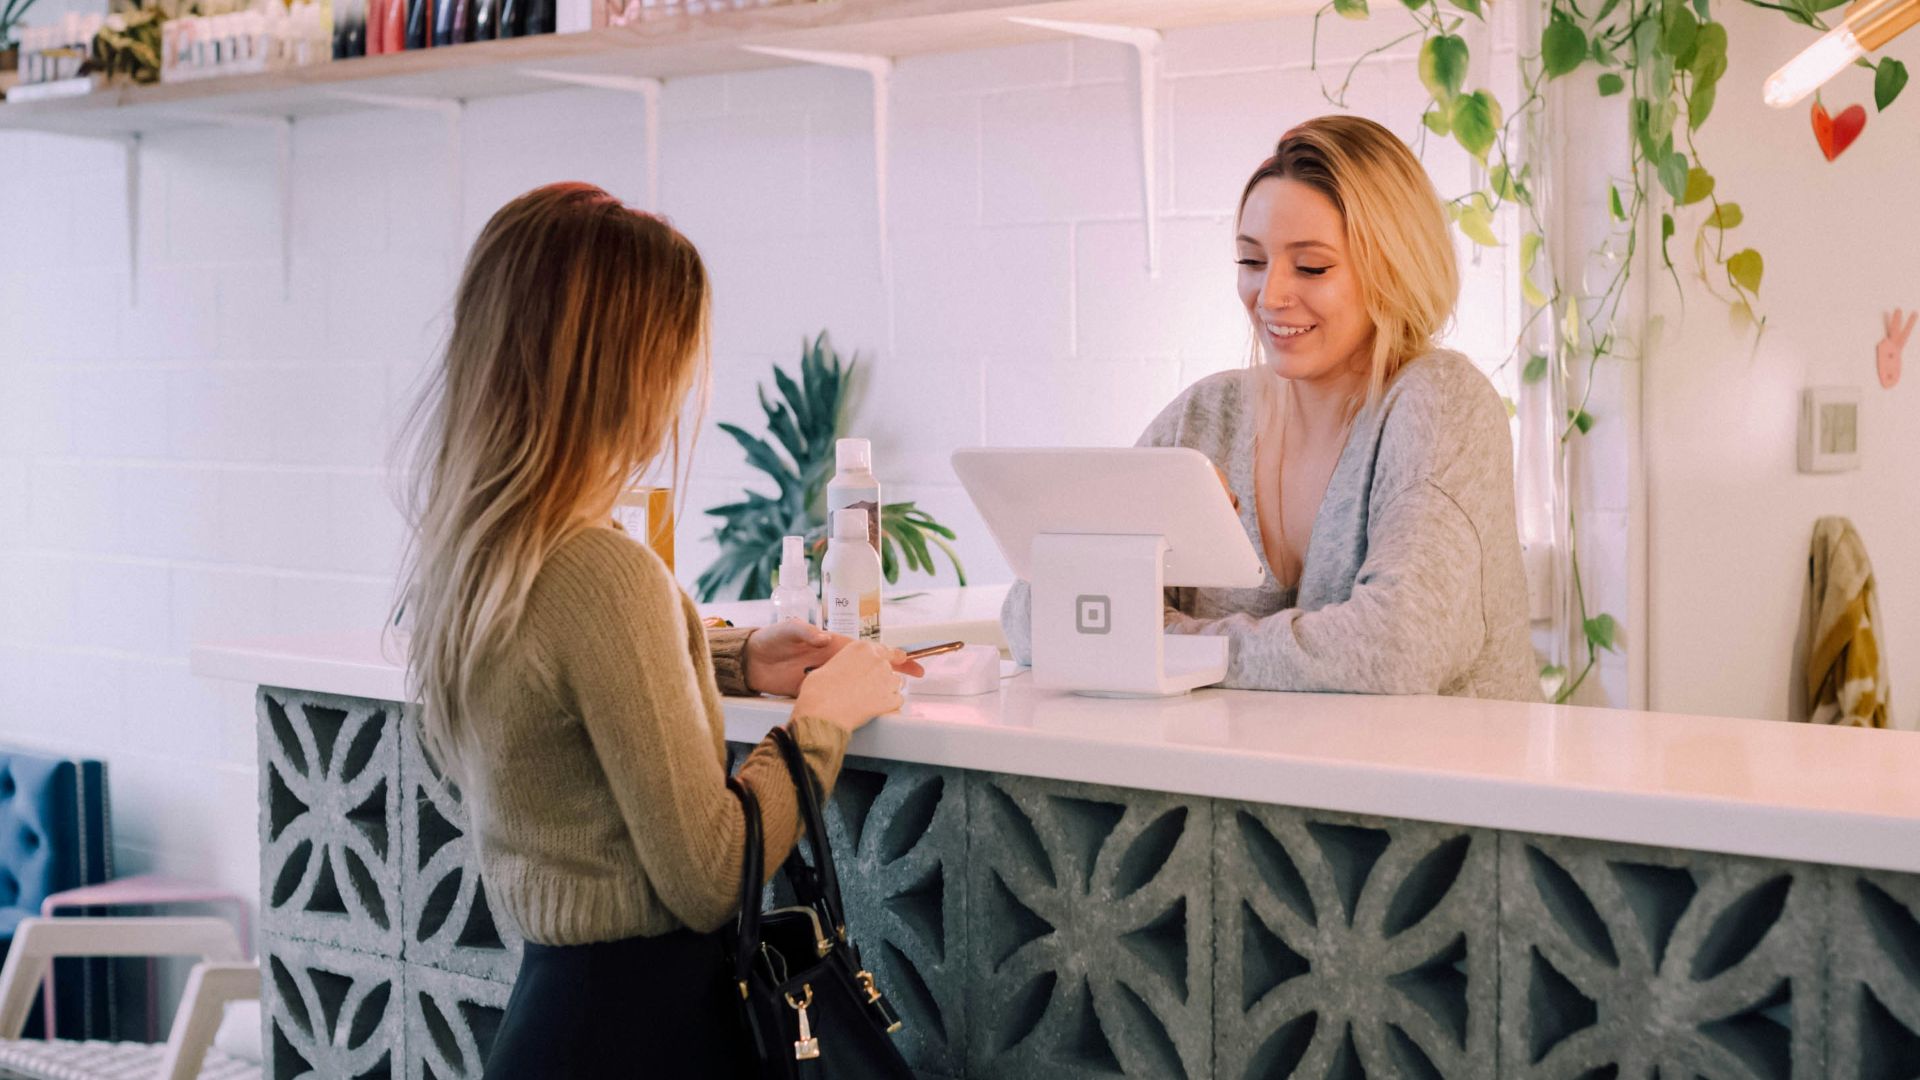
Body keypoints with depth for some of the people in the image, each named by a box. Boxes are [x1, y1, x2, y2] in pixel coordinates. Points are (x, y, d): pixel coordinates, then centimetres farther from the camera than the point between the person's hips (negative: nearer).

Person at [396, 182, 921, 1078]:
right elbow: (707, 881, -20)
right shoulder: (604, 575, -25)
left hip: (549, 989, 9)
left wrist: (738, 661, 16)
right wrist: (824, 717, -7)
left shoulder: (458, 543, 2)